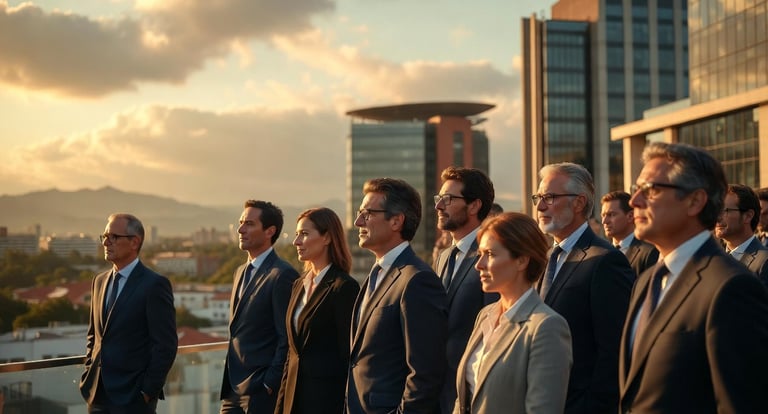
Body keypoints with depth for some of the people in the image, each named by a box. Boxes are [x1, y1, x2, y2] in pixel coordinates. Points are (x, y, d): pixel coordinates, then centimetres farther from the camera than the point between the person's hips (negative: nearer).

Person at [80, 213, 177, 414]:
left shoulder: (155, 285, -10)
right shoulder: (100, 281, 12)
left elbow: (166, 345, -12)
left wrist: (148, 391, -13)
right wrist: (87, 378, 9)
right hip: (98, 396, 7)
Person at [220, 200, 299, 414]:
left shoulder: (283, 275, -13)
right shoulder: (241, 272, 15)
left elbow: (287, 338, -16)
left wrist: (269, 384, -15)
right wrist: (228, 383, 13)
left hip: (261, 391, -8)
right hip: (233, 389, 8)